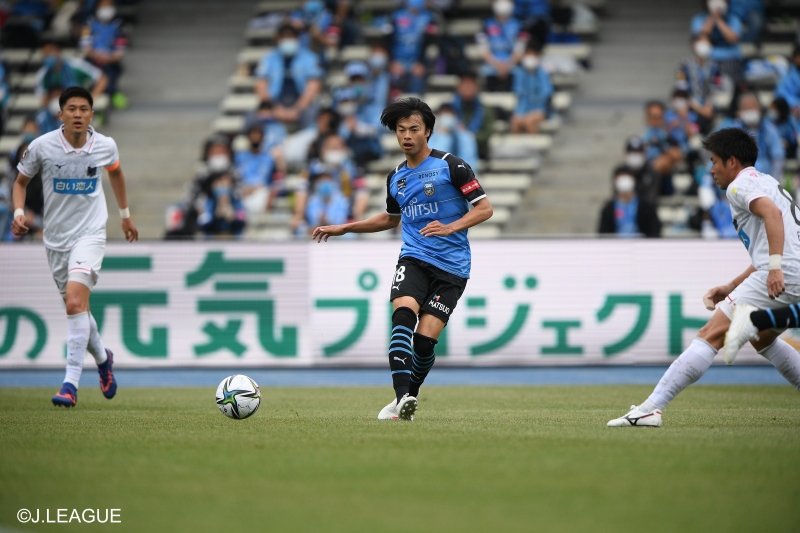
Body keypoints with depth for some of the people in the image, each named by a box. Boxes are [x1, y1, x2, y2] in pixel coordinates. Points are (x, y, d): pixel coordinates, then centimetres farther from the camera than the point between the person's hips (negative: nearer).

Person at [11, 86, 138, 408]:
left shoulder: (105, 146, -6)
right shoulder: (42, 146, -9)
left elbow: (116, 172, 17)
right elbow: (21, 181, 6)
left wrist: (125, 215, 25)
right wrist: (19, 212, -12)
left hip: (90, 234, -3)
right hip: (55, 237, 3)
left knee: (75, 300, -23)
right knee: (76, 307, 13)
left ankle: (71, 384, -24)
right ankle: (102, 358, 43)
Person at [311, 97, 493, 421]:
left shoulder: (450, 166, -4)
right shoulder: (395, 178, 15)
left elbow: (484, 209, -6)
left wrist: (450, 228, -22)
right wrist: (343, 228, 28)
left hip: (451, 265, -4)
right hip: (413, 259, 4)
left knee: (425, 339, -11)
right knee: (403, 315, -26)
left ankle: (410, 397, 15)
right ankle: (402, 398, -34)